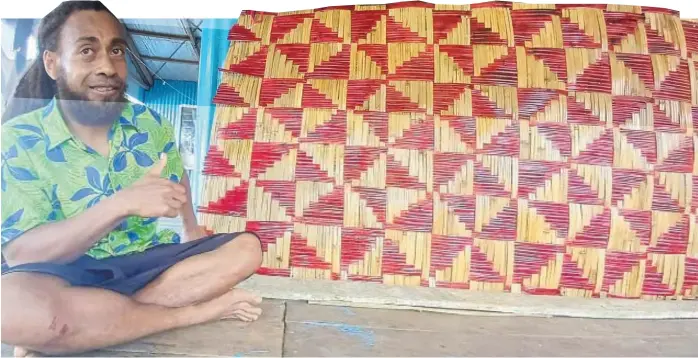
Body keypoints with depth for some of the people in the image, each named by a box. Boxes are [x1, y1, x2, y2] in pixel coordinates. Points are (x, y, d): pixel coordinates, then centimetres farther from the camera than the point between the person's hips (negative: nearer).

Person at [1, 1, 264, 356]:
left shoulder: (150, 124, 2)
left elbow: (177, 178, 23)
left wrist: (191, 229, 8)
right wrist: (123, 204, -32)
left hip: (143, 264, 5)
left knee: (246, 247, -12)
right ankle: (193, 311, -17)